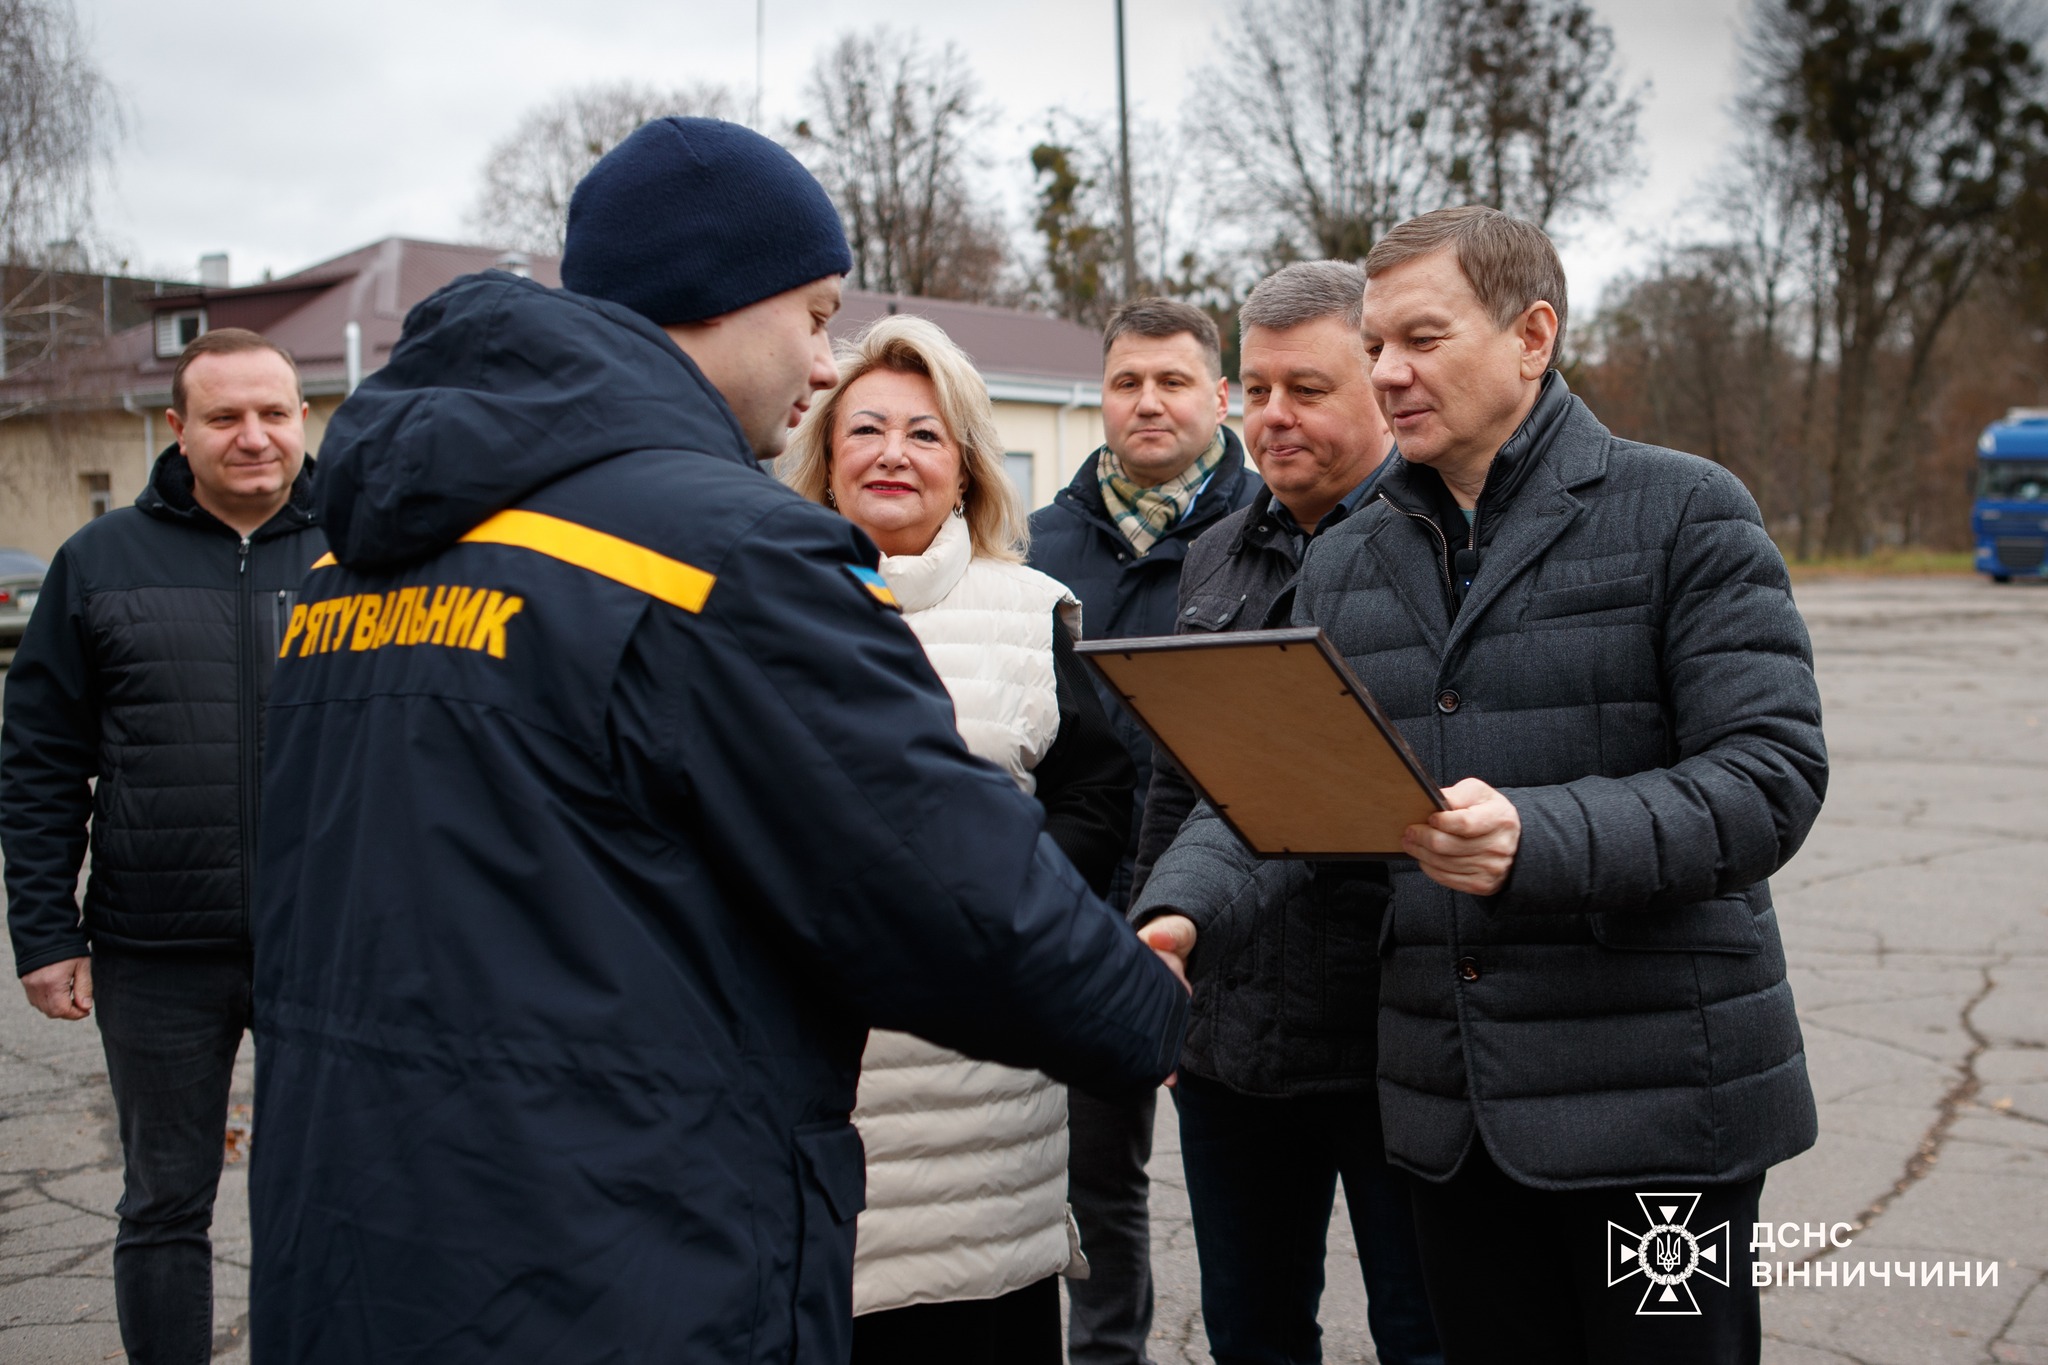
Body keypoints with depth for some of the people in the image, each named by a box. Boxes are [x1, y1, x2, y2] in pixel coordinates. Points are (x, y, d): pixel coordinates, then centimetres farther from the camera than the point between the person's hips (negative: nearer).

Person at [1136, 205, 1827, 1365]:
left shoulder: (1684, 515, -5)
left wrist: (1537, 842, -28)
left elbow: (1772, 777, -13)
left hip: (1653, 1100, -4)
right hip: (1449, 1108, 5)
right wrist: (1178, 912, -15)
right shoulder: (1346, 565, 10)